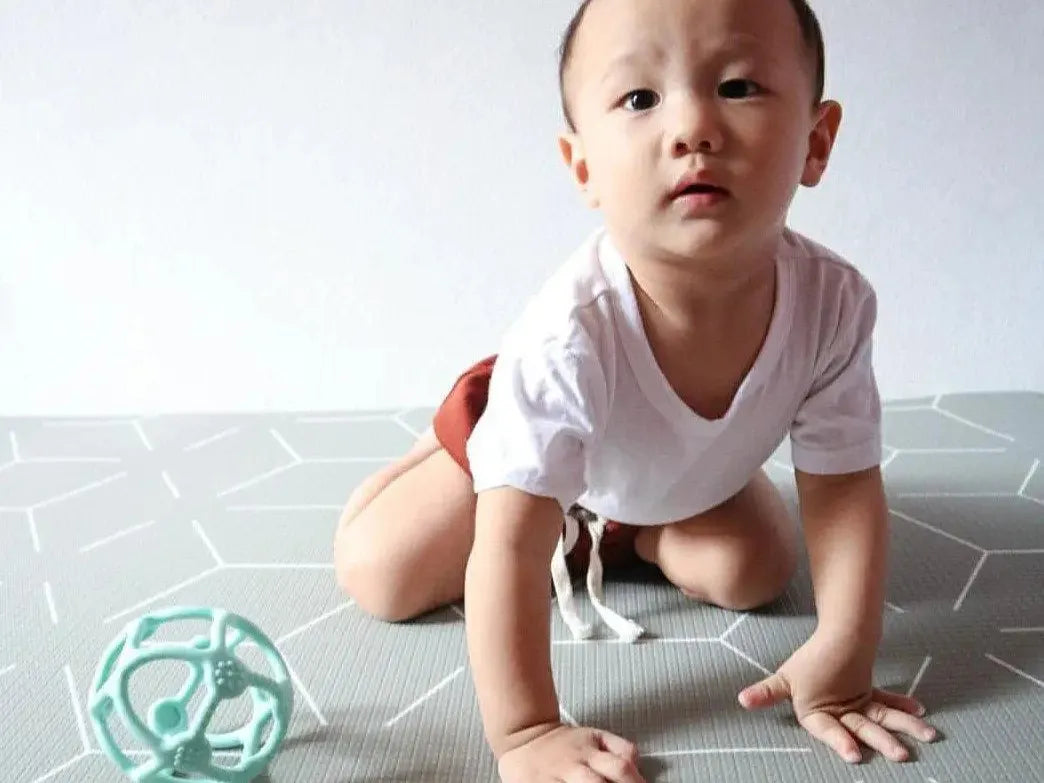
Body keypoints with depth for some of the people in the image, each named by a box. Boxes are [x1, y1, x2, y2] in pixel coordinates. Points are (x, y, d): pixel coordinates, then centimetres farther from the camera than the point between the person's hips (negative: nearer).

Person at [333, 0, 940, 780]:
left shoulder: (832, 301, -34)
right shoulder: (572, 333, -46)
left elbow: (845, 482, -22)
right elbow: (509, 548, -42)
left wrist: (842, 659, -27)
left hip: (686, 476, 3)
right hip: (533, 448, -3)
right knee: (377, 577, -6)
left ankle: (628, 532, 19)